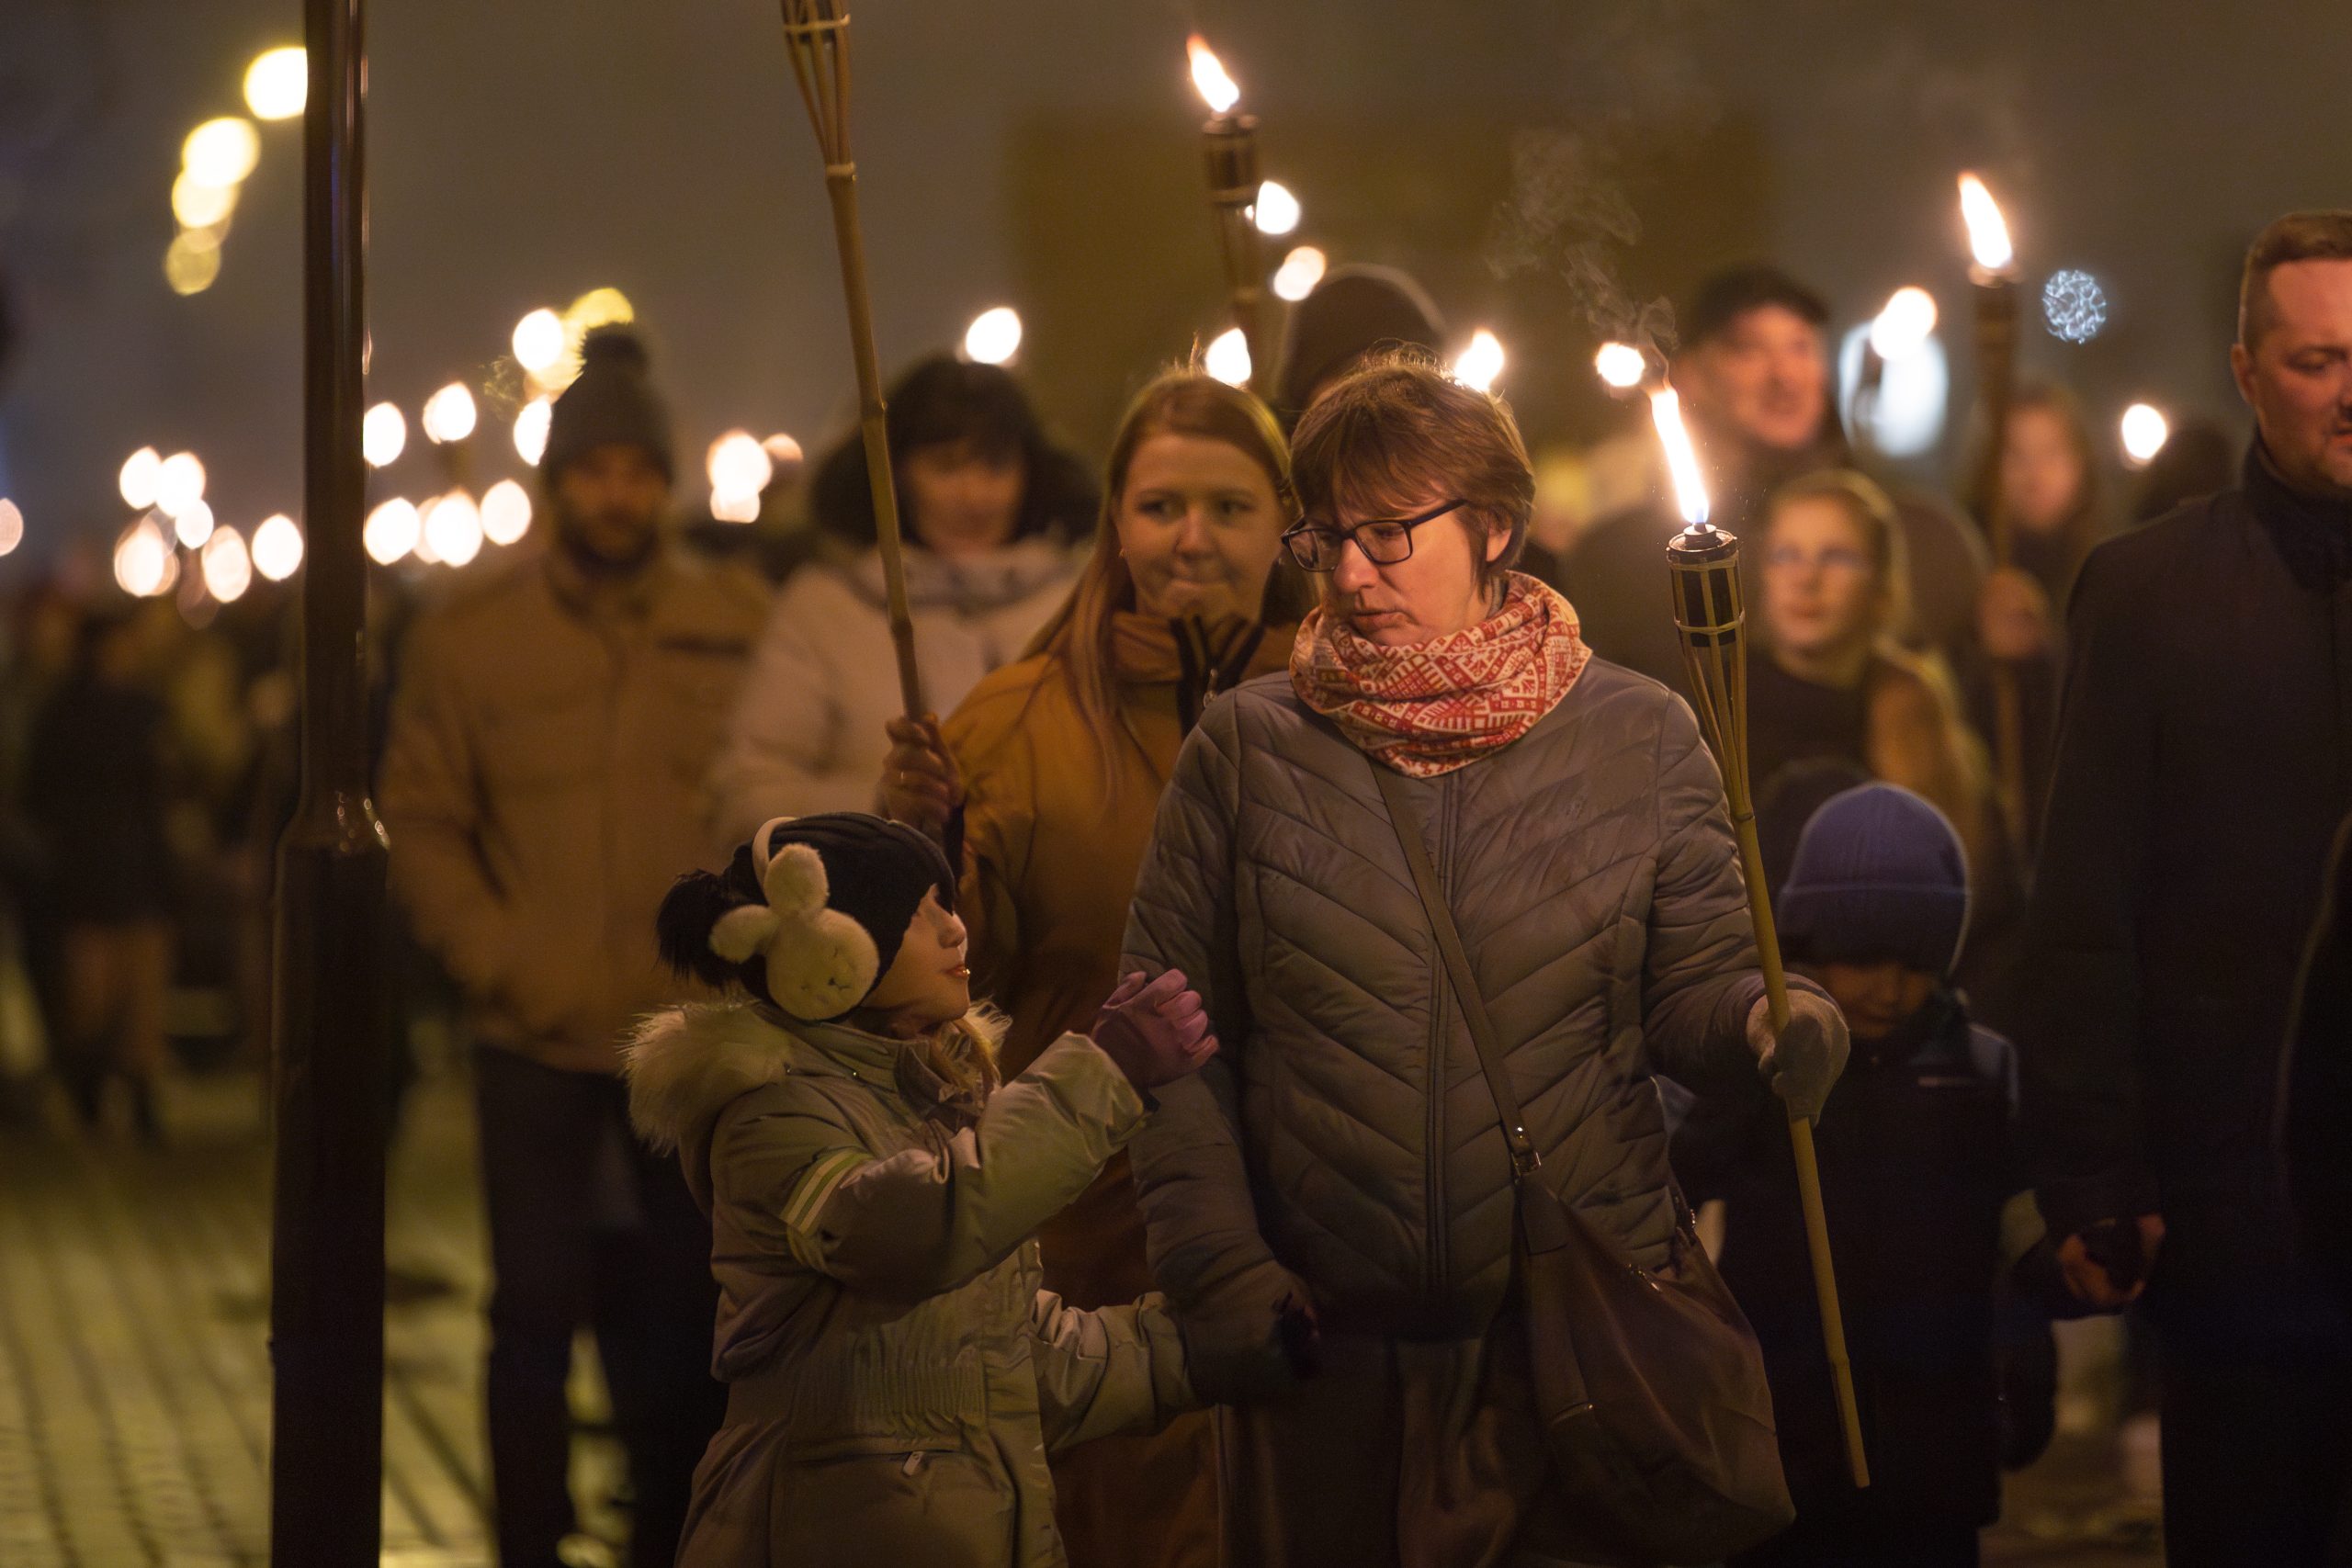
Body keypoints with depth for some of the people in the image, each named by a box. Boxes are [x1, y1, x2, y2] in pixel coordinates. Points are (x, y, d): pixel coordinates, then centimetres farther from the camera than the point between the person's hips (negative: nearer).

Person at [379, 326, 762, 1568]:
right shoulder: (470, 639, 4)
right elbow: (419, 823, 5)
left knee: (686, 1314, 8)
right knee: (537, 1312, 5)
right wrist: (503, 961, -6)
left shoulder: (742, 631, 3)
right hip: (539, 1045, 0)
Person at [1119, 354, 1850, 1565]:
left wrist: (1773, 1022, -19)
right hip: (1321, 1353, 1)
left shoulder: (1637, 739, 4)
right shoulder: (1247, 749, 4)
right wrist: (1218, 1272, -5)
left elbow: (1696, 985, 4)